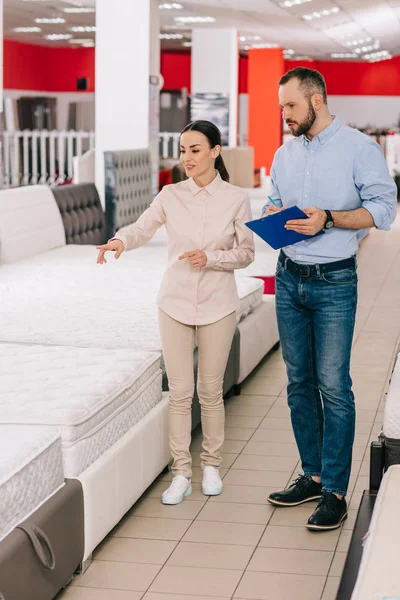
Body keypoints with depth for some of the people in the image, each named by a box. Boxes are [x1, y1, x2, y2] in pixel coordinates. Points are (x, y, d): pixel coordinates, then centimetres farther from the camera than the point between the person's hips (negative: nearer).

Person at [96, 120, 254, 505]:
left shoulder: (236, 199, -5)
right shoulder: (171, 196, 0)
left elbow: (246, 254, -2)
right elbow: (142, 228, -6)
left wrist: (211, 258, -18)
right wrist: (120, 240, -28)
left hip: (218, 305, -1)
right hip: (175, 303, 1)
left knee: (210, 390, 9)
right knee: (179, 392, 3)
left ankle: (211, 466, 27)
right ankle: (181, 474, 11)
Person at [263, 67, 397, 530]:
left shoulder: (358, 148, -6)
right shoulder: (285, 154, 12)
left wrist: (329, 219, -21)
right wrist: (272, 214, -1)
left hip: (334, 283, -6)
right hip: (289, 278, 6)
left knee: (333, 385, -6)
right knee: (299, 382, 10)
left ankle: (335, 492, 0)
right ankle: (313, 474, 22)